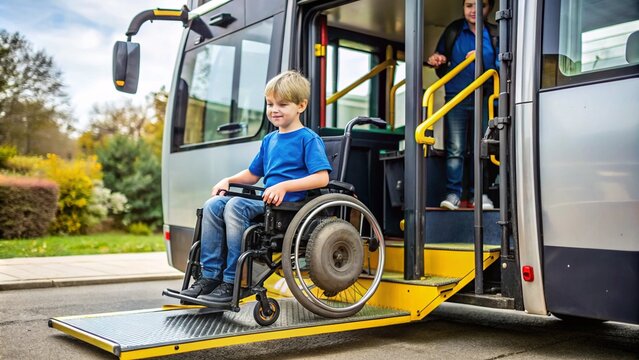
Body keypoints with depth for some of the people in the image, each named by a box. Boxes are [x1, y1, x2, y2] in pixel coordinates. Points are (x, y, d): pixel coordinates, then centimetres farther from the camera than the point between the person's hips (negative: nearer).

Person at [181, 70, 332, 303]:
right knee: (213, 205, -10)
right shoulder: (269, 140, 21)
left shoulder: (308, 139, -3)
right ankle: (210, 276, -10)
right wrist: (229, 180, 12)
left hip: (290, 204, -8)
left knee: (236, 206, -29)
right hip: (265, 202, 8)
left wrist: (284, 186, -22)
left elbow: (322, 178, -15)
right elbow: (253, 174, 30)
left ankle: (232, 282, -24)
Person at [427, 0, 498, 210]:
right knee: (455, 149, -5)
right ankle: (453, 193, -3)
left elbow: (501, 66, 2)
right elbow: (442, 70, 16)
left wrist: (483, 61, -15)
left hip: (483, 100, 1)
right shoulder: (453, 31, 10)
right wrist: (437, 62, -7)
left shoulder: (494, 35, 9)